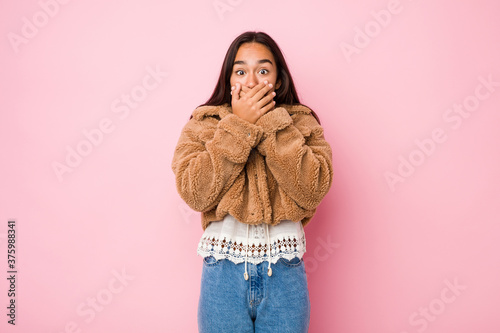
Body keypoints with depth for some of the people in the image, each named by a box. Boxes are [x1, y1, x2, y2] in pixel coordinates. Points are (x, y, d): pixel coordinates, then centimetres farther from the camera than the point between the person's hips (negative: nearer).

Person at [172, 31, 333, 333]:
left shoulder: (302, 124, 3)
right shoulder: (202, 125, 2)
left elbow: (313, 189, -13)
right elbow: (194, 193, -13)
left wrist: (271, 124, -14)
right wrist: (239, 126, -14)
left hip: (285, 273, 1)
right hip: (223, 273, 0)